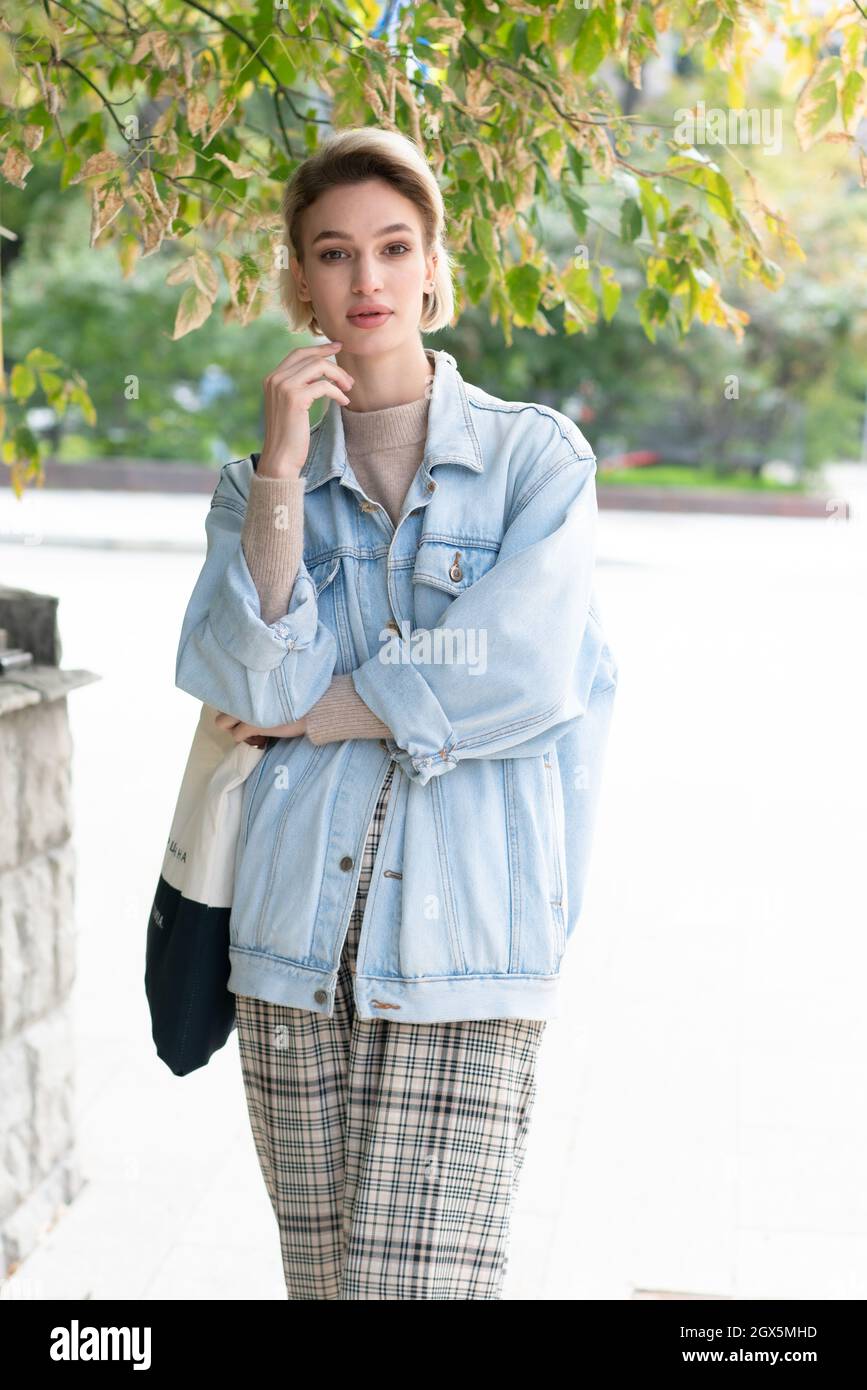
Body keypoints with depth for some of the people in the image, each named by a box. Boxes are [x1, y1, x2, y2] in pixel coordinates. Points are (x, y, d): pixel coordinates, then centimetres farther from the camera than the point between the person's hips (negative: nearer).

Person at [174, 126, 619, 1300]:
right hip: (297, 940, 3)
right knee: (322, 1278, 10)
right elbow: (250, 681, -4)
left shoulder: (537, 456, 3)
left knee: (422, 1279, -9)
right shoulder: (258, 484, 12)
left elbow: (521, 676, -11)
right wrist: (281, 472, -9)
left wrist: (311, 713, -2)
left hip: (467, 942, -3)